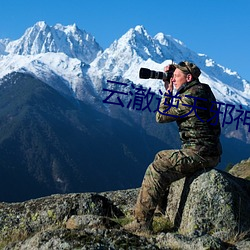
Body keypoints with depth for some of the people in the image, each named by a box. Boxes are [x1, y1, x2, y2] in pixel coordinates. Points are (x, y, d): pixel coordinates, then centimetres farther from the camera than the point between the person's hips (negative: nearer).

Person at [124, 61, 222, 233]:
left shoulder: (190, 97, -16)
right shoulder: (202, 91, 15)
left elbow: (161, 116, -9)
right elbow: (175, 107, 29)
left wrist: (169, 90, 2)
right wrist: (168, 86, 19)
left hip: (199, 153, -11)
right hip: (209, 152, 11)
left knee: (156, 170, -14)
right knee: (161, 157, 25)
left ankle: (142, 222, -14)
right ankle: (162, 207, 32)